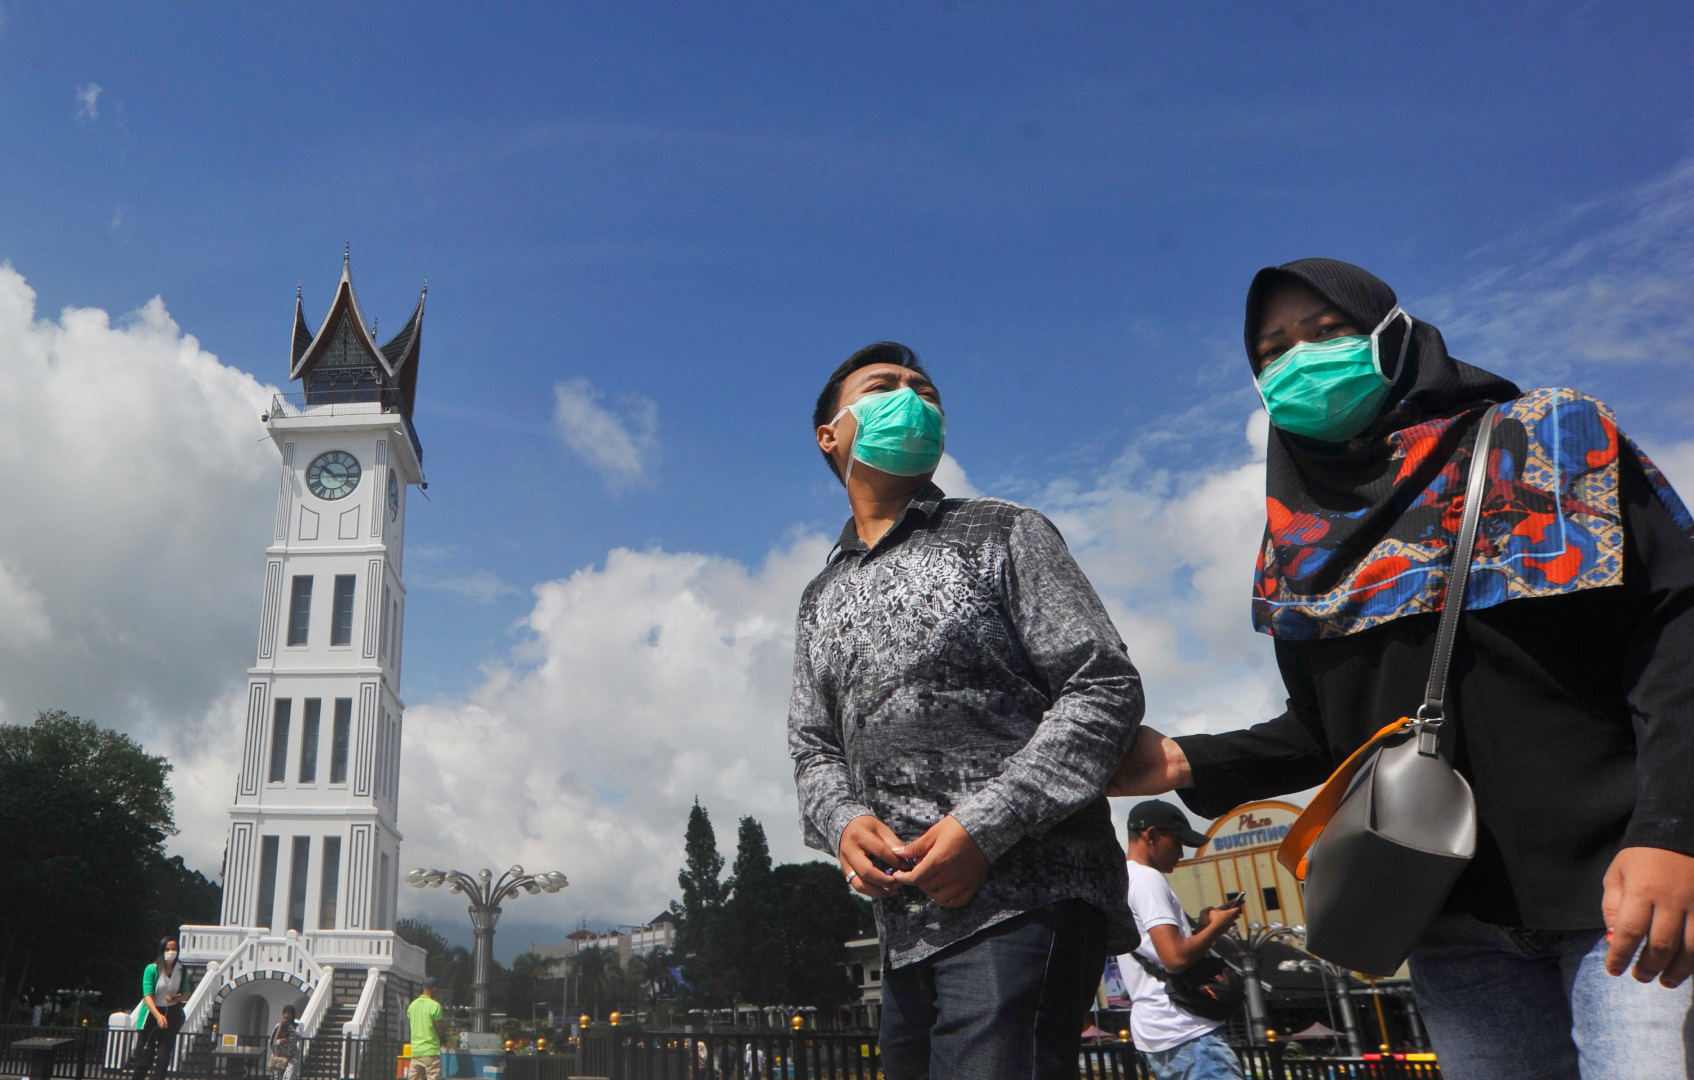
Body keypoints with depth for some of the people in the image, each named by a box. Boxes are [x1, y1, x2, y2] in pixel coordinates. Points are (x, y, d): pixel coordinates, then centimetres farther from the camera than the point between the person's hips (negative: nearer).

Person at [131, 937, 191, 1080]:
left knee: (164, 1054, 3)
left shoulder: (181, 971, -1)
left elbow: (186, 994, 10)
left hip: (172, 1015, 3)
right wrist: (158, 1015, -33)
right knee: (146, 1054, 1)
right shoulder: (152, 969, -12)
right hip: (152, 1014, -3)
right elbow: (147, 995, -20)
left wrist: (177, 998, -15)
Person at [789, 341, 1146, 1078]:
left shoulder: (1001, 534, 4)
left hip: (1023, 900, -6)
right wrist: (842, 821, -7)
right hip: (907, 927, 6)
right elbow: (814, 749, 17)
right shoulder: (821, 600, 20)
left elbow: (1106, 689, -5)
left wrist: (985, 825, -15)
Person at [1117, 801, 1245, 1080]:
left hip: (1154, 1029, 10)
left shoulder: (1122, 880, 20)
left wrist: (1202, 926, 11)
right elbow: (1176, 957, -21)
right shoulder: (1147, 879, -11)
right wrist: (1217, 927, -5)